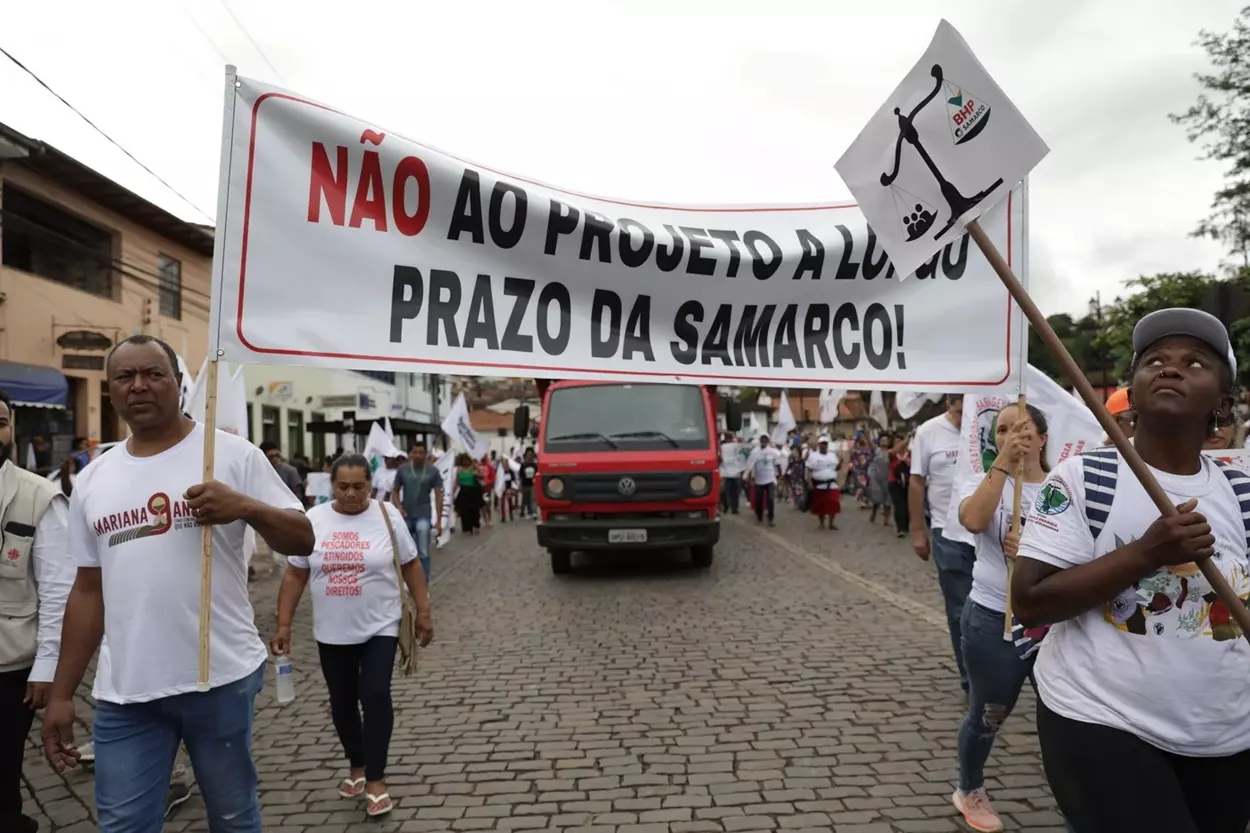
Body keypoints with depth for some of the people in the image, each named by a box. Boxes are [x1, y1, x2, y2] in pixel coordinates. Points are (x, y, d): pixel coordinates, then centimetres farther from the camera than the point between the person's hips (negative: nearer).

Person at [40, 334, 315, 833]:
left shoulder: (232, 454, -5)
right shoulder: (92, 480, 9)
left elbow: (302, 539, -6)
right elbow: (87, 591, 13)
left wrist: (246, 507, -25)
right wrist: (61, 693, 12)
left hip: (221, 678, -3)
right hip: (123, 693, 4)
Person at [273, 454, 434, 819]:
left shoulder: (388, 515, -8)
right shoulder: (312, 520, -3)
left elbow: (410, 566, -1)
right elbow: (295, 575, 2)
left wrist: (423, 613, -3)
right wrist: (283, 625, -1)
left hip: (380, 628, -3)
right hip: (331, 633, 3)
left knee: (375, 697, -9)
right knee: (342, 703, 13)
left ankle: (376, 779, 4)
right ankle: (357, 766, 34)